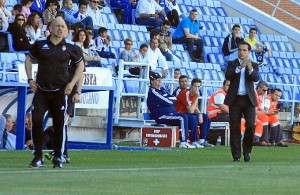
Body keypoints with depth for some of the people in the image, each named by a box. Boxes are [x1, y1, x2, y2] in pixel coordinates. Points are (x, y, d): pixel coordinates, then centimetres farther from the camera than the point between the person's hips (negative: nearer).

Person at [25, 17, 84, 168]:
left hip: (60, 92, 0)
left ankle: (58, 158, 14)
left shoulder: (70, 48, 3)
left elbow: (80, 65, 14)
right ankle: (38, 157, -1)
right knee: (36, 121, -9)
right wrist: (30, 79, 7)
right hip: (41, 91, 0)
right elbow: (28, 59, 18)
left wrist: (72, 83, 2)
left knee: (59, 124, 2)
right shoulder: (40, 45, 4)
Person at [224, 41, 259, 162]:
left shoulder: (253, 65, 9)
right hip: (235, 100, 0)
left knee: (251, 125, -12)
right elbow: (227, 76, -10)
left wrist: (250, 69, -28)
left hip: (248, 100, 0)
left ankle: (247, 151, 7)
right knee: (234, 128, -1)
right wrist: (239, 68, -23)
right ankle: (236, 155, 3)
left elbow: (256, 78, -9)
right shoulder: (232, 64, 9)